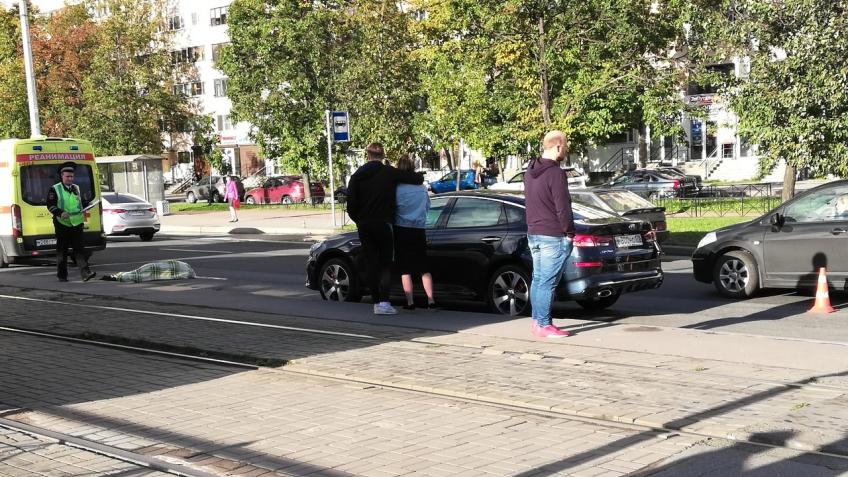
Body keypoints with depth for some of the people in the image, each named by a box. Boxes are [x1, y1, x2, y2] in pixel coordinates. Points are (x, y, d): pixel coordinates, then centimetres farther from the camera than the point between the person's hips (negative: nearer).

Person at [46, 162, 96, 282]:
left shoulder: (76, 188, 14)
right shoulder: (55, 189, 0)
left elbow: (83, 202, 23)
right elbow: (50, 206, -6)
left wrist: (88, 205, 1)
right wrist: (60, 213, -22)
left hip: (77, 224, 3)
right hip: (62, 224, -3)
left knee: (80, 249, -6)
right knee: (62, 251, 5)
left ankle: (86, 273, -13)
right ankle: (62, 275, 15)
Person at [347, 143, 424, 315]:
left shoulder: (357, 176, 5)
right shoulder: (389, 173, -6)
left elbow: (351, 206, 2)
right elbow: (418, 178, -6)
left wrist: (359, 221, 14)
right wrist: (419, 176, 16)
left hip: (364, 225, 3)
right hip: (383, 224, -3)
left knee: (371, 263, 9)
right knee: (386, 263, 3)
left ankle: (376, 302, 9)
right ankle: (383, 301, -9)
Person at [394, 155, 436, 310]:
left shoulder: (397, 188, -11)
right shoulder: (422, 189, 2)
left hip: (401, 230, -3)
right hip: (419, 231, 3)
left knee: (405, 269, 4)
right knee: (424, 268, 10)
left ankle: (410, 302, 1)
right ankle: (431, 300, 3)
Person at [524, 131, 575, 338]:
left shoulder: (530, 172, 11)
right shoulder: (555, 173, -17)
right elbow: (563, 207, -18)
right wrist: (570, 233, -8)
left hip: (533, 234, 9)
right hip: (553, 236, -9)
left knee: (538, 279, 14)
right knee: (547, 282, -5)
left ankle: (537, 322, 19)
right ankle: (543, 325, -3)